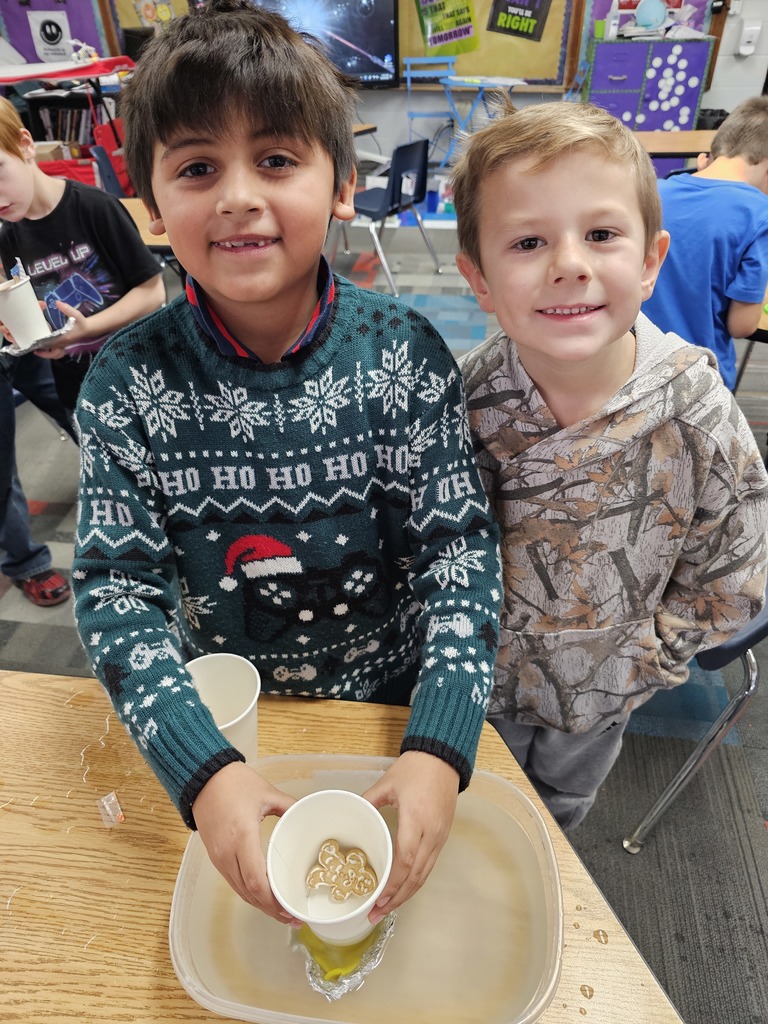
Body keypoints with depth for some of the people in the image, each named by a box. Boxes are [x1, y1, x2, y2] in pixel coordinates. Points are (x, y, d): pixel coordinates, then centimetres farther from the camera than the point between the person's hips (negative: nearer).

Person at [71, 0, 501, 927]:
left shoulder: (403, 355, -20)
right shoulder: (128, 382, -18)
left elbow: (457, 545, -19)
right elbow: (114, 583, -18)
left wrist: (440, 745, -30)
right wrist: (202, 768, -30)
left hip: (392, 694, 0)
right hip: (222, 714, 2)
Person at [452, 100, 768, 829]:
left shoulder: (701, 420, -25)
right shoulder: (466, 399, -25)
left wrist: (627, 662, -12)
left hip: (602, 696, 0)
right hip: (481, 686, 0)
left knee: (562, 808, 31)